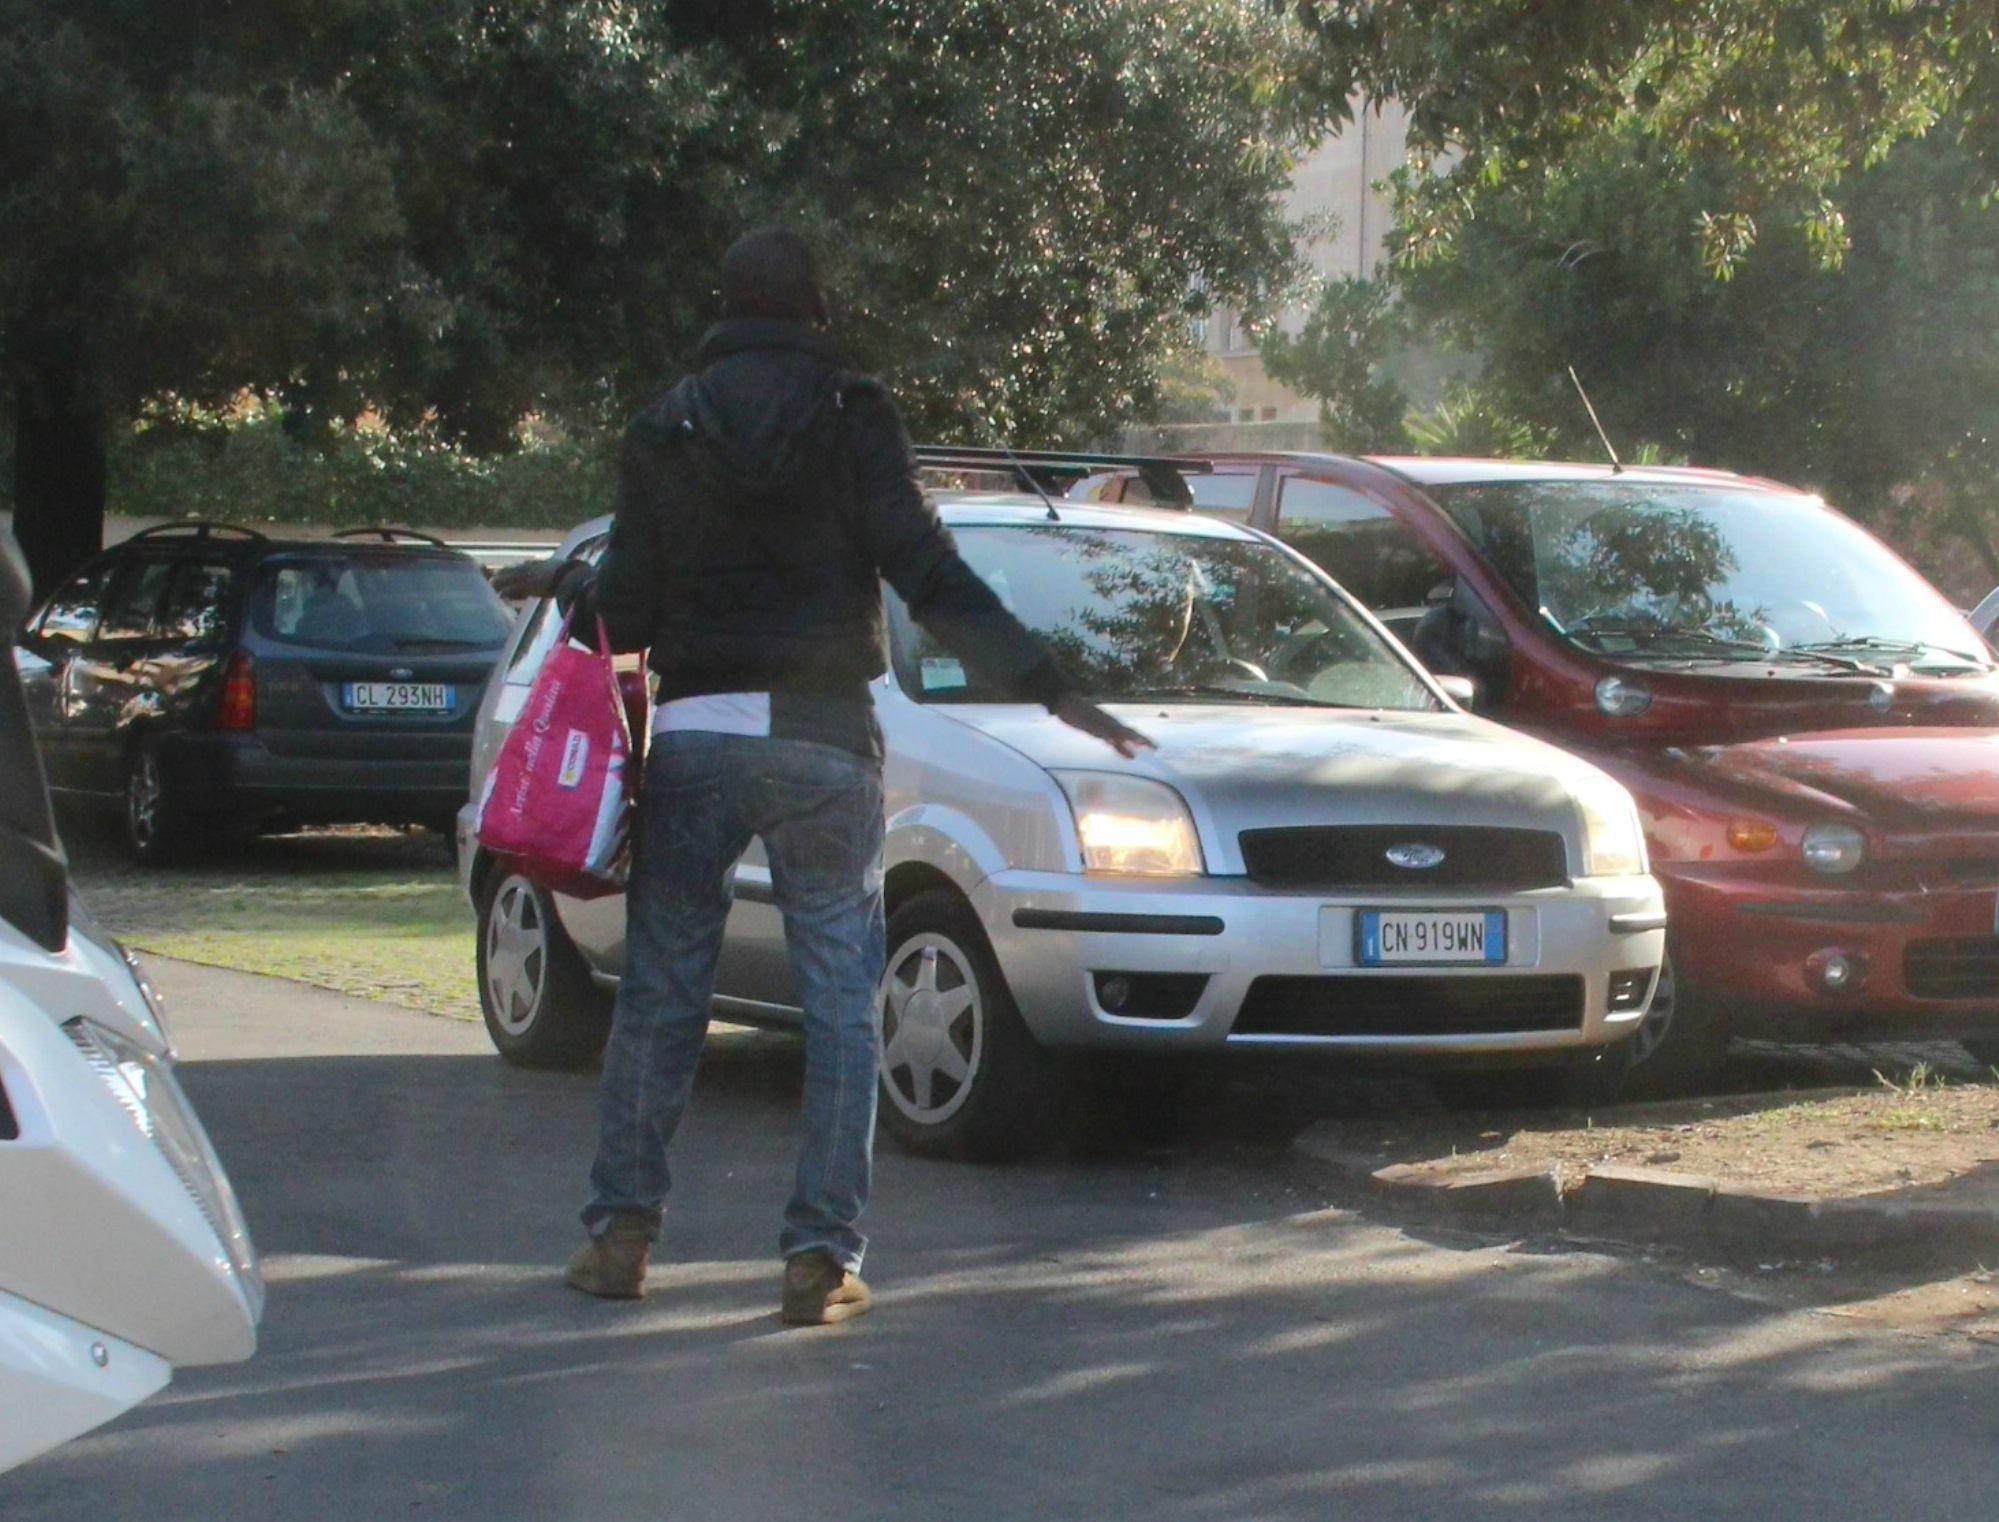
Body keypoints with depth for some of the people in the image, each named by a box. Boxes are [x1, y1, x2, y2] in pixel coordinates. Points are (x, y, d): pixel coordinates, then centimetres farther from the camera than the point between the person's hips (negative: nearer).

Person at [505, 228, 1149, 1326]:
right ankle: (821, 1251, -1)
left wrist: (563, 586, 26)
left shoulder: (663, 430, 6)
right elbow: (931, 578, -8)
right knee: (839, 998, 4)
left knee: (659, 986, 10)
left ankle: (621, 1228, 10)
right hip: (822, 738, -2)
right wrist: (1050, 689, -8)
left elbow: (629, 612, 4)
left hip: (692, 736, 2)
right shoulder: (853, 418, 0)